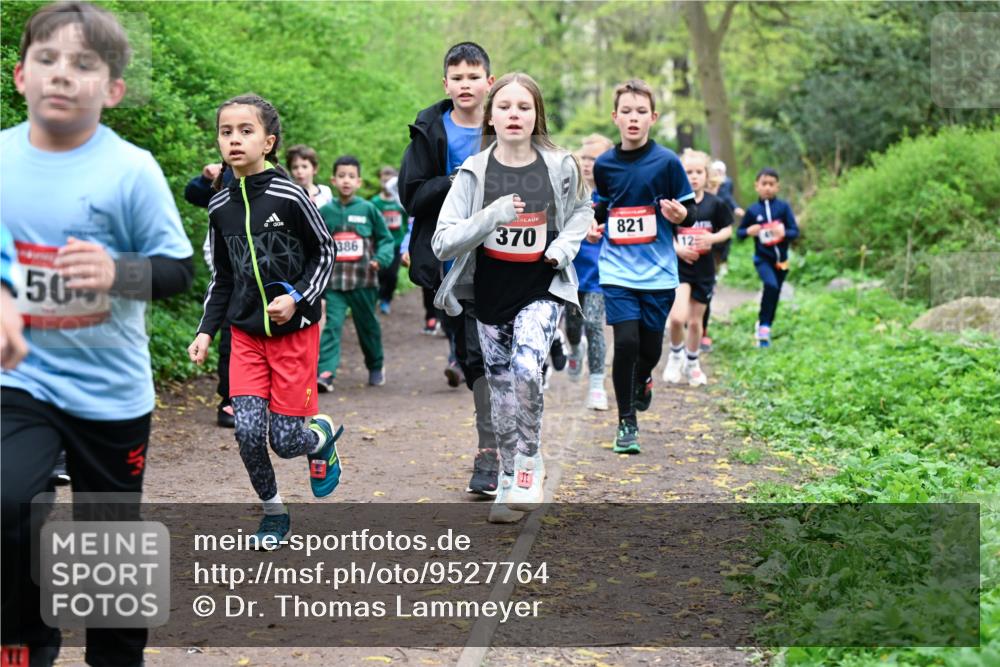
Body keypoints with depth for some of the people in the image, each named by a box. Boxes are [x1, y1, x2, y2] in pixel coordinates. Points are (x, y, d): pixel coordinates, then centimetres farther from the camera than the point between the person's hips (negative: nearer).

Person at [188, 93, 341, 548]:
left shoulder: (289, 196, -12)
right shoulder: (220, 206, 3)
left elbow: (325, 252, -2)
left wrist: (298, 298, -15)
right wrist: (206, 330, 6)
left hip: (295, 333, -3)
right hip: (246, 335, 4)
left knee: (285, 441, -3)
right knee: (248, 431, -9)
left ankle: (321, 435, 32)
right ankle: (273, 511, 14)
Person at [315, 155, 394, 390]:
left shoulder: (368, 209, -1)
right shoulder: (325, 212, 2)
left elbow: (385, 238, 4)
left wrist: (380, 258, -12)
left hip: (364, 280, 0)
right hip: (334, 281, 0)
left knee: (367, 325, 15)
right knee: (332, 325, -13)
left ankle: (376, 365, 35)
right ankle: (325, 373, -19)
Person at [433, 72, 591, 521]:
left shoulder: (560, 167, -5)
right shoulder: (474, 172, -7)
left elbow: (582, 209, 17)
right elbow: (442, 243, -13)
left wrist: (566, 245, -2)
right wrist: (492, 216, -27)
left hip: (542, 291, -1)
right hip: (491, 296, 2)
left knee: (526, 367, -25)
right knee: (500, 391, 9)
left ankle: (530, 462, -5)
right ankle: (508, 479, 26)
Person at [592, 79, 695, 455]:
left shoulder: (667, 162, -5)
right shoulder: (604, 164, 3)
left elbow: (689, 214, -1)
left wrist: (680, 215, -23)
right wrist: (590, 214, -1)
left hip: (658, 272, -1)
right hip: (617, 271, 1)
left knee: (650, 348, 6)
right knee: (626, 342, -13)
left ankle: (642, 381, 44)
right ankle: (626, 422, 3)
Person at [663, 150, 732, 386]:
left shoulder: (714, 204, -2)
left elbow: (728, 229, 8)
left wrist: (712, 238, -13)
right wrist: (676, 248, -18)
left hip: (704, 270, 2)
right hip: (678, 267, -2)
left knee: (695, 321, 12)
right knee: (678, 317, -18)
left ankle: (692, 363, 34)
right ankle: (675, 354, 11)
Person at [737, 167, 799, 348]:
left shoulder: (783, 207, -4)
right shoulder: (753, 210, -3)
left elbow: (795, 231, -5)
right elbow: (739, 233, 5)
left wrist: (784, 233, -26)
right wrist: (748, 231, -17)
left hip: (781, 258, 2)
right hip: (762, 258, -2)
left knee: (775, 293, 12)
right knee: (771, 285, -27)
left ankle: (764, 327, 32)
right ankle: (764, 325, -14)